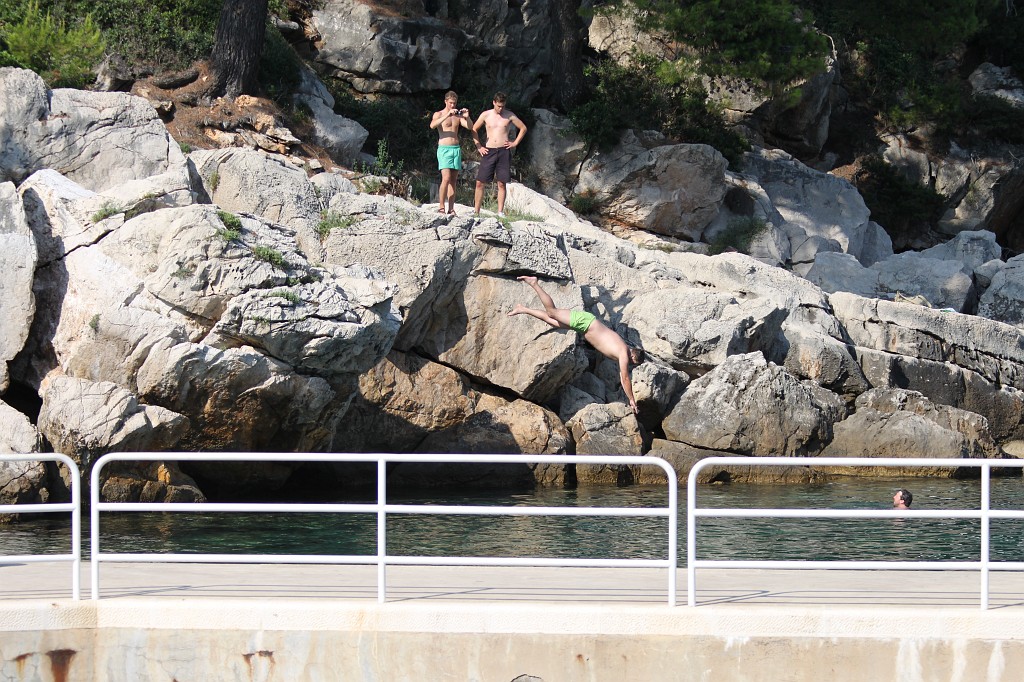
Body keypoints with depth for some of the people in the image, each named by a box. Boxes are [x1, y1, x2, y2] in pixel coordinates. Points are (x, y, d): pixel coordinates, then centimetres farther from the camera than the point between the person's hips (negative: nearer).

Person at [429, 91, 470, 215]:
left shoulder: (457, 116, 16)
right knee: (446, 178, -17)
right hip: (444, 149, -5)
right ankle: (441, 207, -14)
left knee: (453, 180, 1)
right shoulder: (438, 114, 3)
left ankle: (451, 209, 0)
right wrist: (447, 115, -25)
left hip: (456, 149, 5)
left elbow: (469, 127, 6)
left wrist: (467, 117, -13)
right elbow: (432, 125, -17)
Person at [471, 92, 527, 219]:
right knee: (480, 183, -4)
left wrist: (515, 143, 5)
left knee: (501, 184, -1)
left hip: (504, 151, 0)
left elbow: (523, 128, 13)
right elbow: (474, 130, 14)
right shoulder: (486, 115, 4)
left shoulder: (509, 116, 3)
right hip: (489, 151, 0)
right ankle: (476, 212, 0)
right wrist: (478, 146, 6)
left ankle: (500, 212, 2)